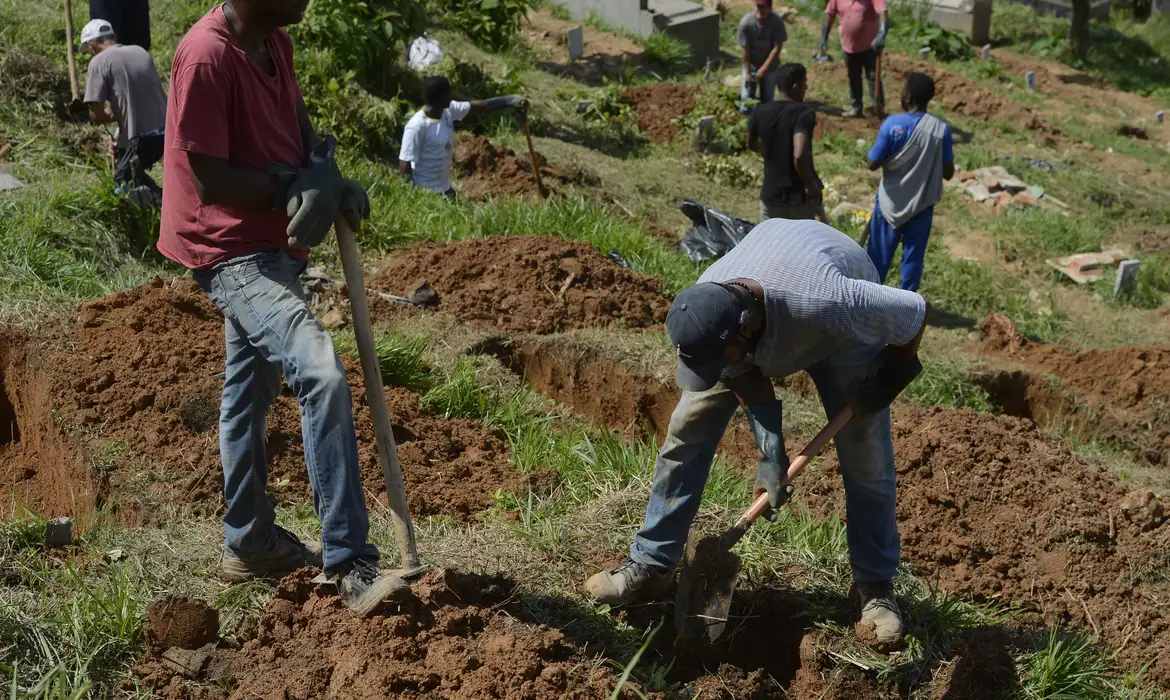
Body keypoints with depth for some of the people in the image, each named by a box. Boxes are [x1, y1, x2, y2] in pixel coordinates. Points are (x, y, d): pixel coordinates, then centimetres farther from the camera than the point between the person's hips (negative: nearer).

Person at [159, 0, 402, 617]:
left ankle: (249, 542, 35)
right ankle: (350, 564, -21)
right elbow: (210, 178, -21)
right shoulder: (207, 55, -21)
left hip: (272, 249, 10)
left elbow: (300, 130, 15)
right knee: (322, 376, -24)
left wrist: (330, 183, -6)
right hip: (232, 255, -10)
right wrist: (293, 187, -12)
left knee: (250, 393, 20)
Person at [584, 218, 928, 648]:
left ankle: (875, 586, 11)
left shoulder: (826, 303, -48)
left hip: (838, 335, -3)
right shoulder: (702, 312, -35)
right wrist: (772, 454, -24)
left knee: (866, 460, -8)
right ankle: (651, 565, 4)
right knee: (687, 430, -5)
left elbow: (915, 313, -32)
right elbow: (745, 376, -17)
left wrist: (886, 382, -18)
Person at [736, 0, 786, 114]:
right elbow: (745, 50, -15)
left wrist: (764, 68, -19)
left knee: (766, 102, 3)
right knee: (746, 104, -1)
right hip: (751, 65, 0)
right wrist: (747, 72, -12)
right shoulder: (746, 22, -21)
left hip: (769, 66, 0)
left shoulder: (777, 22, -21)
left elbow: (777, 48, -17)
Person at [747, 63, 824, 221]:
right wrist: (811, 185, -18)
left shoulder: (760, 113, -1)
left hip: (770, 196, 4)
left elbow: (752, 144, 18)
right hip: (801, 196, -4)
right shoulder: (803, 113, -18)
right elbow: (799, 156, -31)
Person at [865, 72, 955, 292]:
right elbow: (948, 173, -4)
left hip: (891, 201, -1)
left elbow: (873, 164, -11)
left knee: (879, 252, 14)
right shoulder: (941, 129, -11)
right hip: (922, 204, 2)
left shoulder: (892, 124, -18)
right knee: (913, 254, 14)